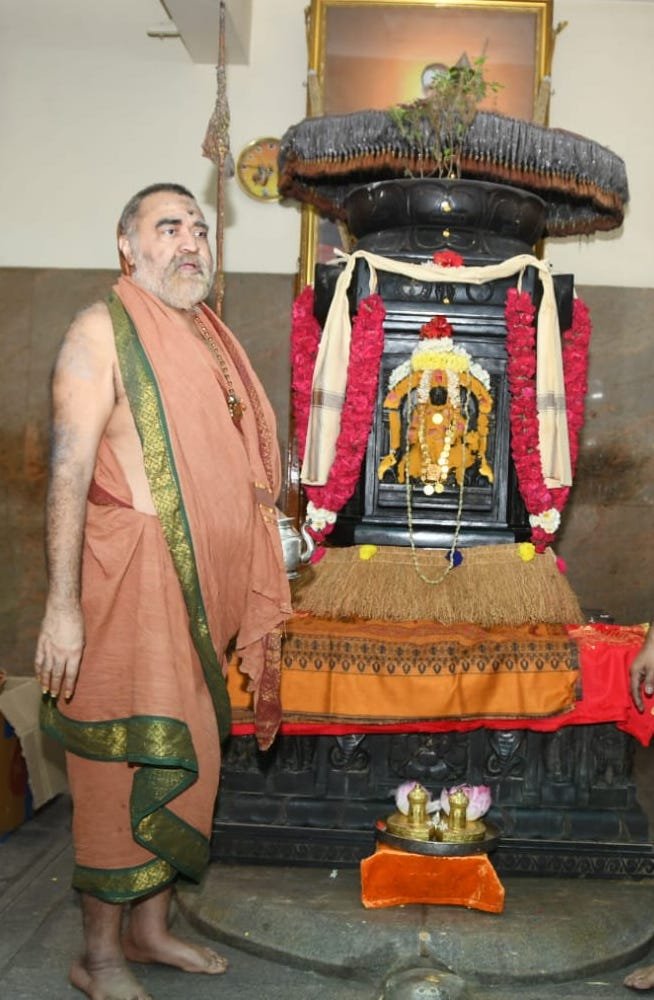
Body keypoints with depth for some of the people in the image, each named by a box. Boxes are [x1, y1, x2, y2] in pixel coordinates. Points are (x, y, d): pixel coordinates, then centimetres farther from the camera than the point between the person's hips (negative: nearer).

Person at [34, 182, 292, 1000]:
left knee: (186, 758, 14)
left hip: (204, 591, 8)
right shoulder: (104, 330, -7)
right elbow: (69, 470, -15)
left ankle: (149, 928, 30)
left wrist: (255, 594, 18)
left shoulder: (209, 337, 16)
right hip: (132, 582, -8)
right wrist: (62, 604, -20)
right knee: (127, 767, 0)